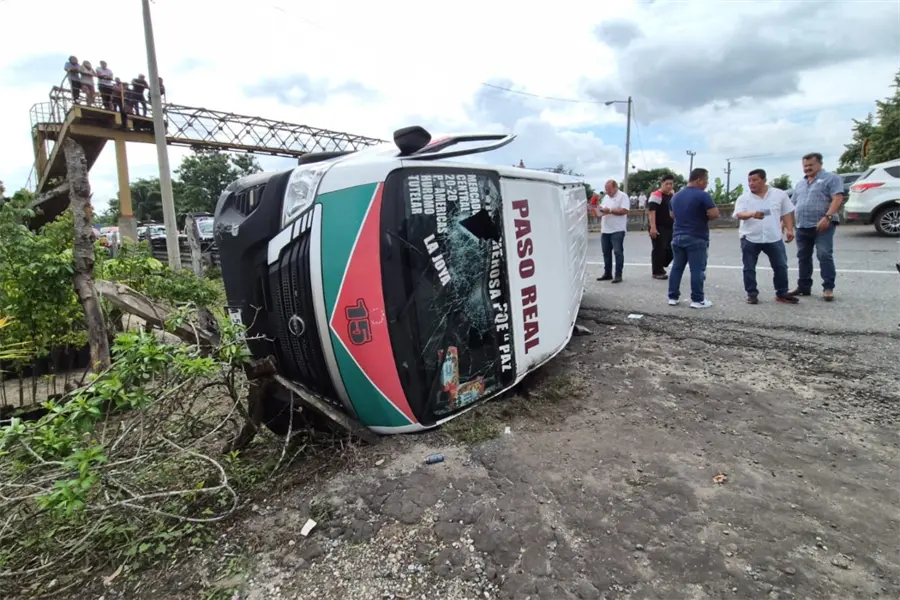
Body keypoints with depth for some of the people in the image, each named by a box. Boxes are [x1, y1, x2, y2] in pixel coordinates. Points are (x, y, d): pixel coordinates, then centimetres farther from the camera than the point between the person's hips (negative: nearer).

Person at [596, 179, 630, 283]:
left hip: (617, 230, -7)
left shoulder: (623, 196, -6)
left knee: (618, 252, -5)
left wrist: (610, 210, -18)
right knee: (606, 252, 10)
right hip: (605, 230, 7)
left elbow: (624, 211, -16)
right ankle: (607, 273, 19)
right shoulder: (606, 197, 17)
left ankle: (618, 275, -1)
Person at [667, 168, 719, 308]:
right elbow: (715, 214, -18)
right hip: (696, 238, -7)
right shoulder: (702, 195, -13)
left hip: (677, 236, 7)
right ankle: (697, 300, 3)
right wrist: (705, 216, 2)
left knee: (677, 267, 10)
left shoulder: (676, 196, 11)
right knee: (697, 269, -1)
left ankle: (673, 297, 13)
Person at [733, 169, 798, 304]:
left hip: (774, 238, 1)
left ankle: (782, 294, 19)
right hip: (750, 239, -1)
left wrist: (789, 229, 3)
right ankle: (752, 294, 15)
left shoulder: (779, 194, 5)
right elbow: (739, 214, -17)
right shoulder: (743, 198, -1)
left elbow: (787, 213, 11)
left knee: (781, 267, 7)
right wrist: (752, 214, -36)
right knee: (749, 268, 3)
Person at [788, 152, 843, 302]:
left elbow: (838, 199, -11)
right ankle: (804, 286, 16)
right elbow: (792, 205, 23)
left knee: (825, 256, -10)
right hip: (802, 227, 7)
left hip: (823, 225, -7)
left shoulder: (831, 178, 0)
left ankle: (828, 288, -6)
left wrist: (827, 217, -24)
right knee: (803, 257, 9)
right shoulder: (800, 184, 21)